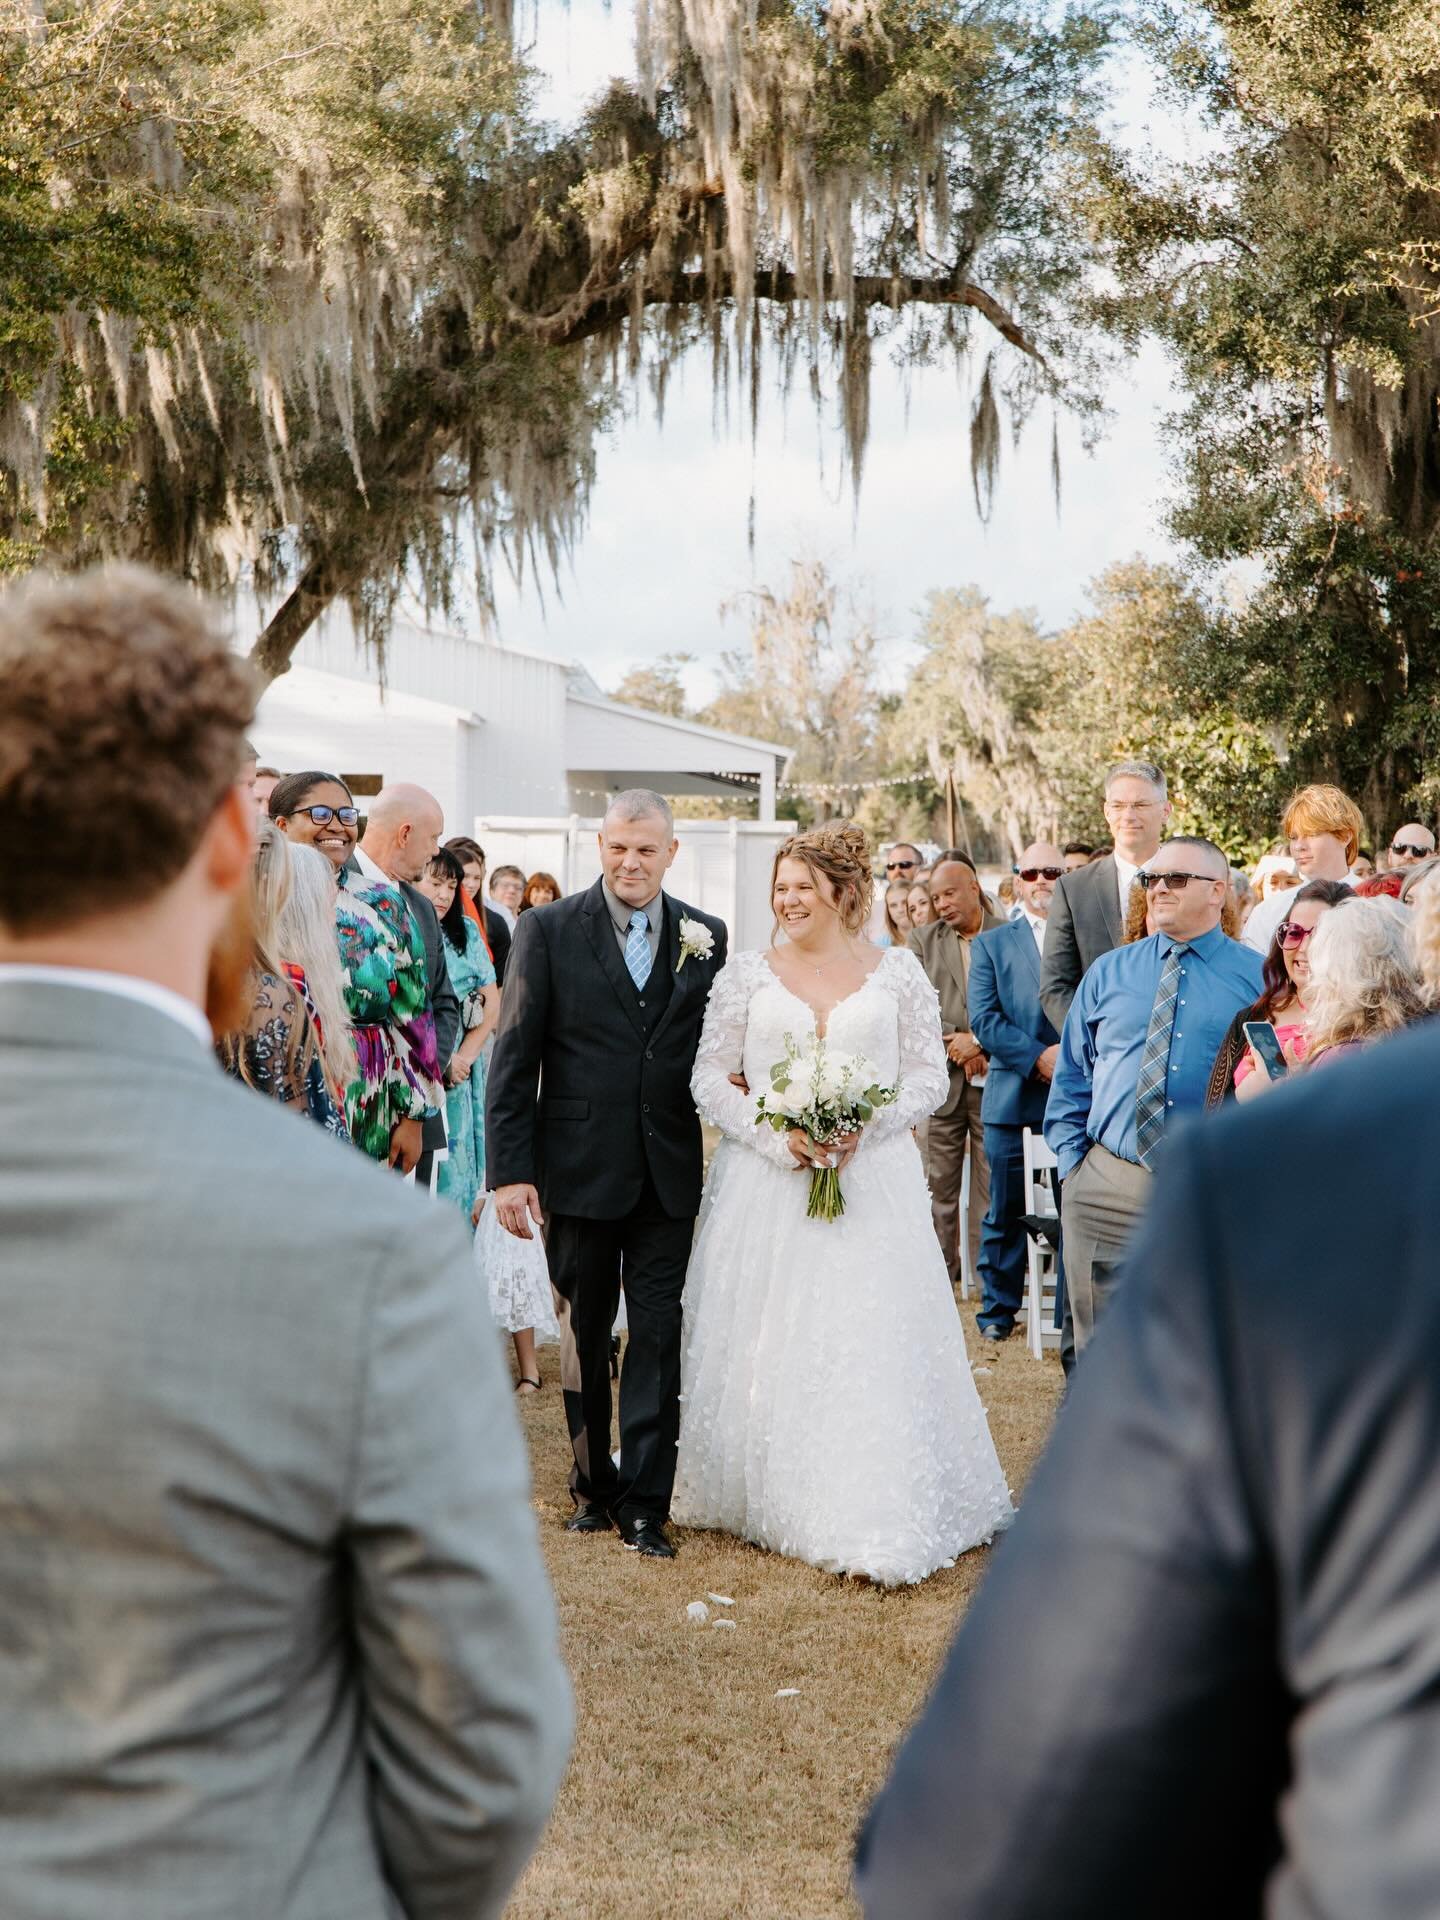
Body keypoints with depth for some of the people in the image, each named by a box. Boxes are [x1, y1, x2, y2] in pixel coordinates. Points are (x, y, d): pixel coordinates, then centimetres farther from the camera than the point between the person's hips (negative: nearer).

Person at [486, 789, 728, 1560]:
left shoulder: (704, 937, 5)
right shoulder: (547, 930, -2)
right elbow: (514, 1055, -4)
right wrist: (509, 1169, -10)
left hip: (668, 1171, 1)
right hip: (578, 1169, -1)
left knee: (659, 1335, 0)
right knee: (585, 1334, 11)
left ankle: (645, 1504, 7)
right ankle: (595, 1487, 26)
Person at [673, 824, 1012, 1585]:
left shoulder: (898, 972, 5)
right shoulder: (745, 975, 6)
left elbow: (929, 1076, 5)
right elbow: (710, 1080, 3)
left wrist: (865, 1124, -12)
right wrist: (778, 1136, -11)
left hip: (871, 1175, -1)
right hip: (765, 1183, 1)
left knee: (869, 1347, -6)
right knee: (764, 1349, 3)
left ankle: (872, 1524, -5)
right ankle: (767, 1499, 17)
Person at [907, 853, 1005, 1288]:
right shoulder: (922, 939, 9)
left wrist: (979, 1040, -12)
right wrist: (954, 1046, -10)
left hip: (995, 1077, -1)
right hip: (940, 1079, 2)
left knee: (992, 1184, 2)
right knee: (938, 1185, 5)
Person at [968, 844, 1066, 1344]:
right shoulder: (992, 944, 10)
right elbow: (984, 1018, 0)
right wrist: (1037, 1057, -12)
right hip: (1013, 1097, 1)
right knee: (1006, 1210, 6)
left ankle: (1072, 1315, 11)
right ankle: (997, 1307, 19)